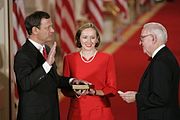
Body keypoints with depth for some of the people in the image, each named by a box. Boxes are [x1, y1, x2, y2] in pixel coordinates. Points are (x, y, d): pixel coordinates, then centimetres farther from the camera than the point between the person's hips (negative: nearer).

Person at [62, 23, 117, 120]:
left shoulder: (107, 59, -1)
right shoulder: (69, 59, 2)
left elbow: (112, 90, -1)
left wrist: (94, 92, -16)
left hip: (100, 112, -1)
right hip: (77, 112, 1)